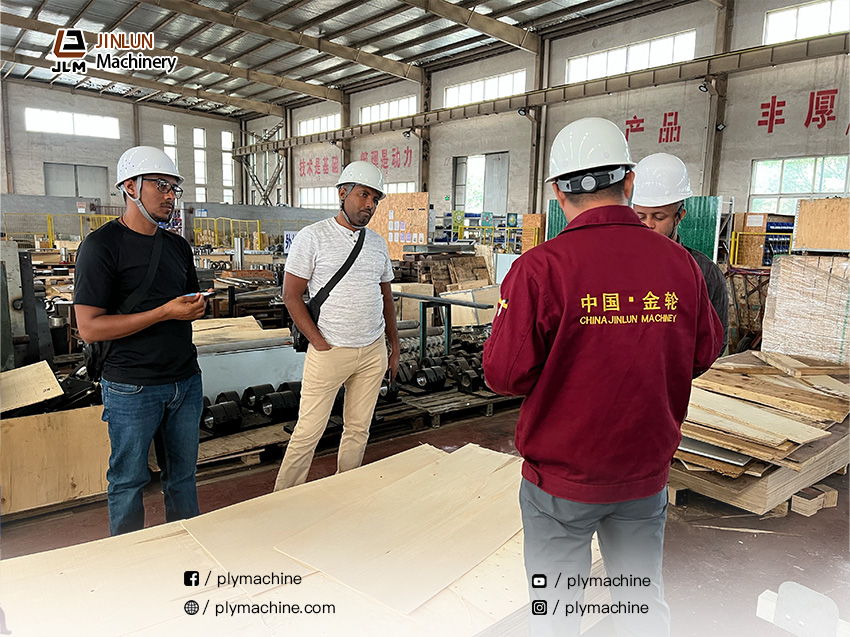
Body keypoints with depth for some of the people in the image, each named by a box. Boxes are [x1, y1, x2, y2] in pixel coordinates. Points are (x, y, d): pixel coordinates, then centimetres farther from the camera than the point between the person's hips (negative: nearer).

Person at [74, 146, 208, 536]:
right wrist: (164, 313, -21)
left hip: (186, 380, 6)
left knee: (183, 474, 16)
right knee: (129, 481, 10)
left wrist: (197, 307, -3)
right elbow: (89, 328, -15)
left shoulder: (178, 246, 11)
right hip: (132, 387, -6)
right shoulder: (102, 246, -10)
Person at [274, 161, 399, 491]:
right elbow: (291, 295, -7)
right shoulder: (313, 237, -5)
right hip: (330, 351, -5)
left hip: (373, 352, 5)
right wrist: (320, 343, -11)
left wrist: (395, 348, 15)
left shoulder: (377, 243, 11)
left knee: (358, 429, 12)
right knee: (308, 432, 0)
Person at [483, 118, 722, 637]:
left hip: (562, 480, -3)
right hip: (648, 473, 4)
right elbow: (704, 353, 6)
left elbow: (506, 375, -17)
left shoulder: (540, 268, -20)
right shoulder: (679, 263, -8)